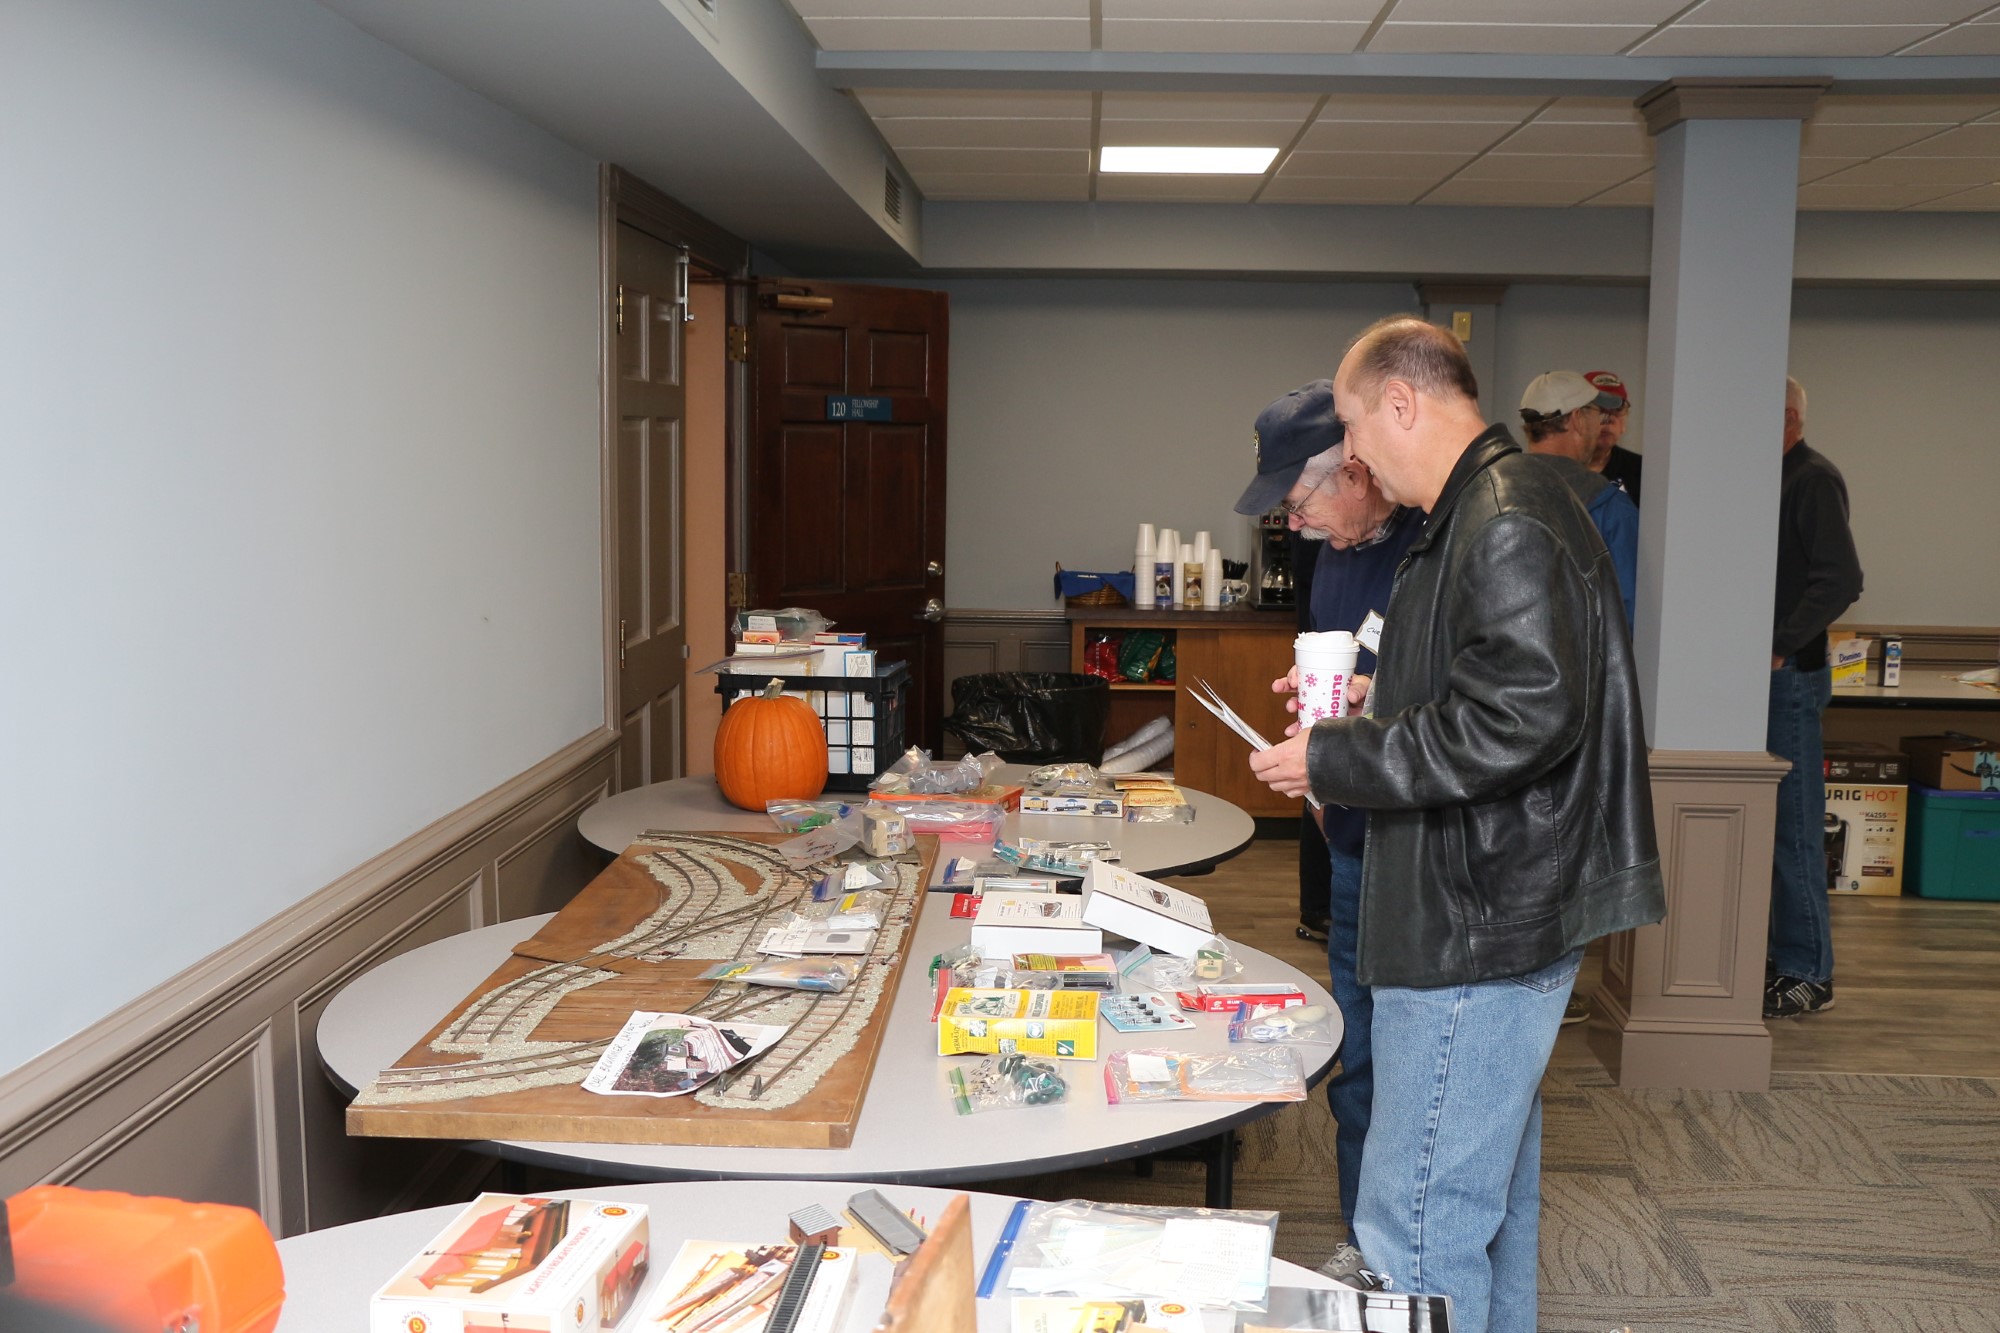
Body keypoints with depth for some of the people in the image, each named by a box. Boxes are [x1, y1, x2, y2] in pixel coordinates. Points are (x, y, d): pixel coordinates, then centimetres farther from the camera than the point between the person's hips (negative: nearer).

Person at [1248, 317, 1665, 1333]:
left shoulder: (1505, 523, -18)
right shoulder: (1490, 512, 17)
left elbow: (1524, 717, -27)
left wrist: (1337, 759, -20)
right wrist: (1367, 703, 14)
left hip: (1481, 926, -11)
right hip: (1496, 913, 11)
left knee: (1413, 1228, -6)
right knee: (1491, 1196, 24)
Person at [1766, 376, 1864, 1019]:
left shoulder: (1813, 479, -10)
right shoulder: (1774, 479, 17)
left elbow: (1841, 580, -20)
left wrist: (1779, 646, -21)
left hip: (1791, 675, -9)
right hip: (1767, 675, 9)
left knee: (1792, 826, -4)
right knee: (1770, 822, 12)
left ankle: (1807, 973, 3)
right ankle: (1778, 956, 21)